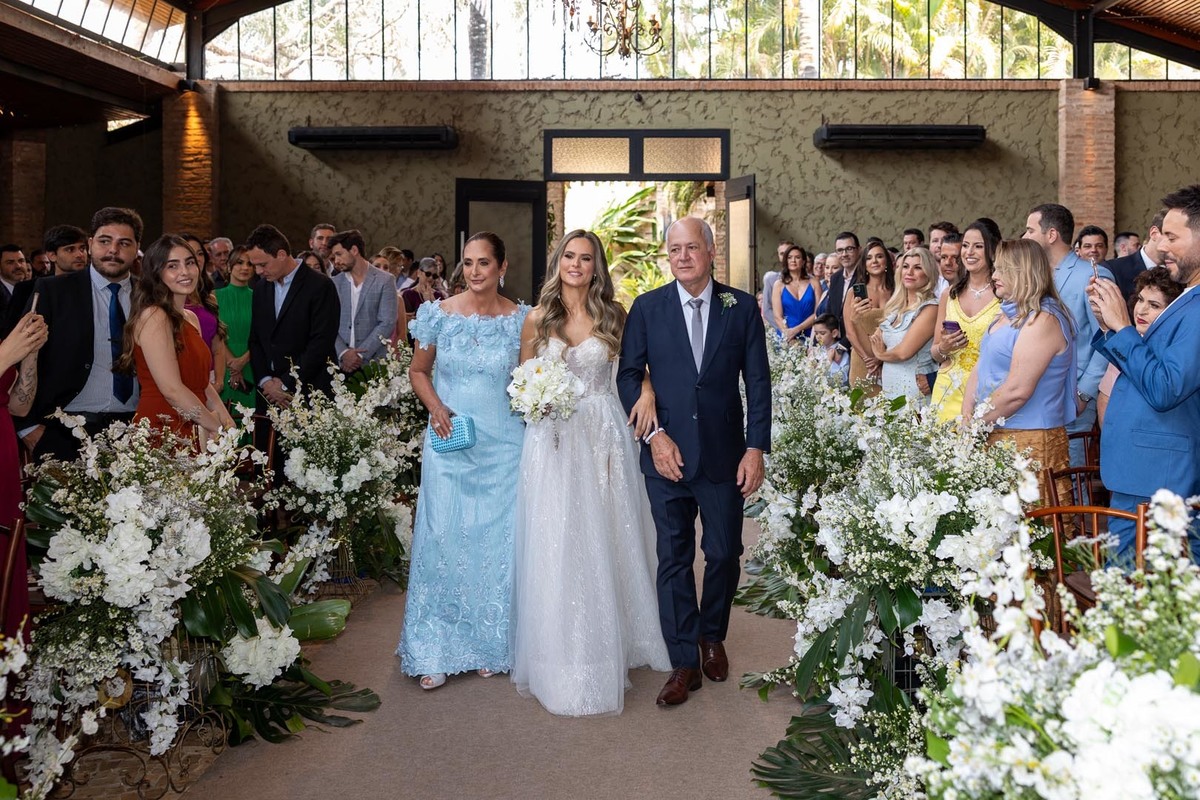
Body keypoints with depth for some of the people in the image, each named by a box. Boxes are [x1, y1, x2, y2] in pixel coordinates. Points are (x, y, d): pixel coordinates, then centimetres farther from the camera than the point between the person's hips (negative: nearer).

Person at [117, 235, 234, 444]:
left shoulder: (191, 318, 14)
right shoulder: (153, 317, -12)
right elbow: (172, 389, -19)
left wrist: (227, 421, -1)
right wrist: (216, 426, -9)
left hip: (192, 433, 8)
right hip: (160, 433, -7)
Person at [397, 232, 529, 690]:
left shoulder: (521, 320, 0)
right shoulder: (439, 314, 0)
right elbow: (419, 370, 9)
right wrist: (435, 407, -7)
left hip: (503, 446, 0)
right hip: (449, 444, 0)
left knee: (497, 542, 5)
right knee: (444, 539, 1)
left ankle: (491, 644, 22)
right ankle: (437, 650, 13)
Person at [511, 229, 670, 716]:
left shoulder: (612, 316, 4)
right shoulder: (537, 319, 2)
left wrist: (648, 391, -5)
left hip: (603, 437, 1)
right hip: (552, 437, -1)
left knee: (606, 542, 8)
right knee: (557, 546, 1)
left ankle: (611, 640, 26)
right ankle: (565, 655, 14)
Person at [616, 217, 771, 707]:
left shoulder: (742, 307, 1)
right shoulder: (647, 308, 1)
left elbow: (758, 382, 1)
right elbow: (628, 375, 1)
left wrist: (756, 449, -5)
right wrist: (654, 435, -10)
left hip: (725, 455, 0)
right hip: (667, 454, 0)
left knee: (724, 554, 10)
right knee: (673, 558, 4)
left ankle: (712, 636, 35)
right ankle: (684, 662, 15)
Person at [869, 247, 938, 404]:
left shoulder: (930, 308, -12)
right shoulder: (896, 306, 11)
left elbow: (904, 352, -18)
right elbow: (875, 348, 11)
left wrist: (881, 354, 1)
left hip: (914, 392, -7)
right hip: (889, 389, 7)